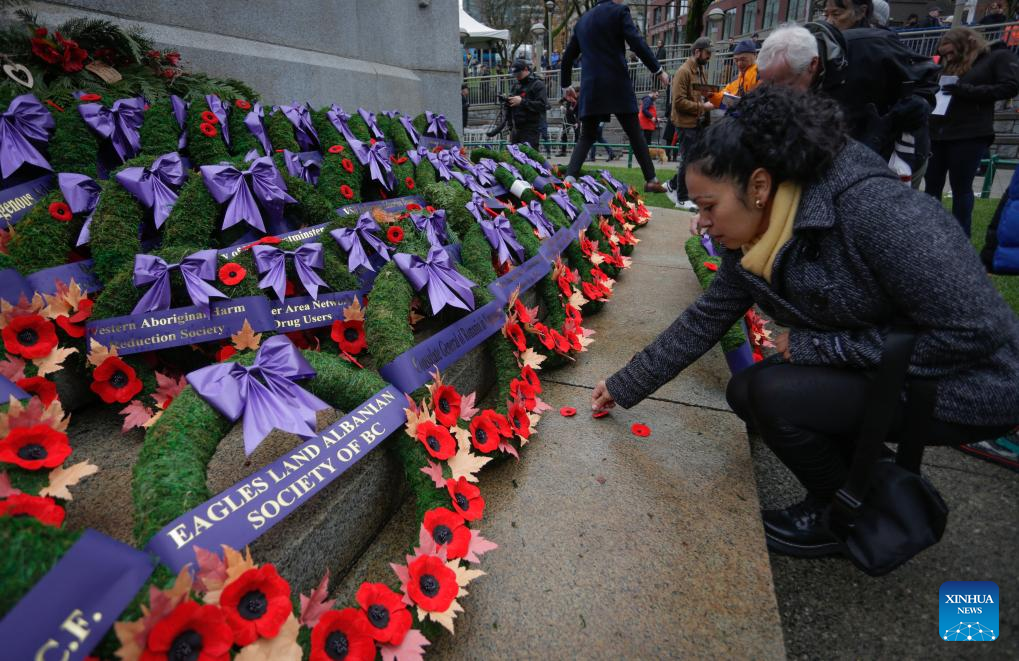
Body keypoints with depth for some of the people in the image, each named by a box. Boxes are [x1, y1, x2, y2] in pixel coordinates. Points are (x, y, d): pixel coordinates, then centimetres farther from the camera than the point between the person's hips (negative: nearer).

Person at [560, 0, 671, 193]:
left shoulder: (583, 19, 17)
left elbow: (568, 56, 21)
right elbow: (637, 42, -9)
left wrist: (566, 85, 33)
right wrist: (658, 69, -4)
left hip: (591, 87, 4)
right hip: (618, 85, -4)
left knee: (586, 137, 8)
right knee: (635, 134, 4)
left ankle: (569, 177, -11)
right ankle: (651, 180, 4)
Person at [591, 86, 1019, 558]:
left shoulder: (872, 207, -29)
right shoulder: (750, 245, -6)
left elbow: (975, 332, -27)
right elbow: (703, 322, 1)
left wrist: (817, 346, -22)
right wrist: (624, 387, 5)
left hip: (970, 383, -7)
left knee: (772, 393, -22)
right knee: (746, 392, 1)